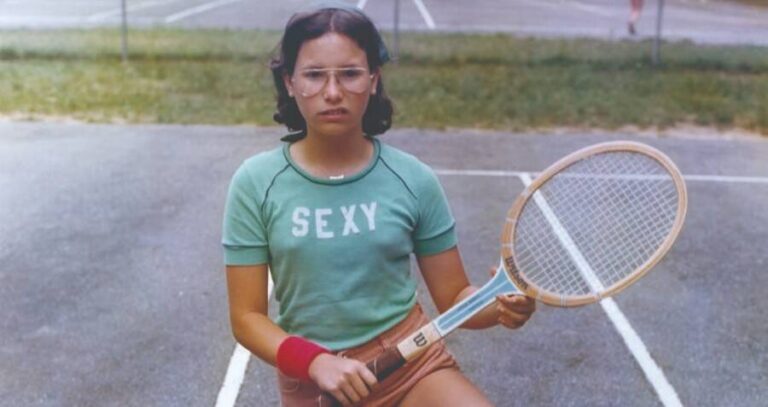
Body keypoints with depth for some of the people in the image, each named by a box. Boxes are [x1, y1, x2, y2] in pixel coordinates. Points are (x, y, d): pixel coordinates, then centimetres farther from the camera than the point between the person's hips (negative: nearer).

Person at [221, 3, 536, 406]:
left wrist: (501, 304, -21)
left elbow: (454, 297, 0)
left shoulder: (413, 179, -6)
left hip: (413, 362, 0)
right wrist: (317, 362, -22)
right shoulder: (256, 183, -8)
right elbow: (247, 317, -5)